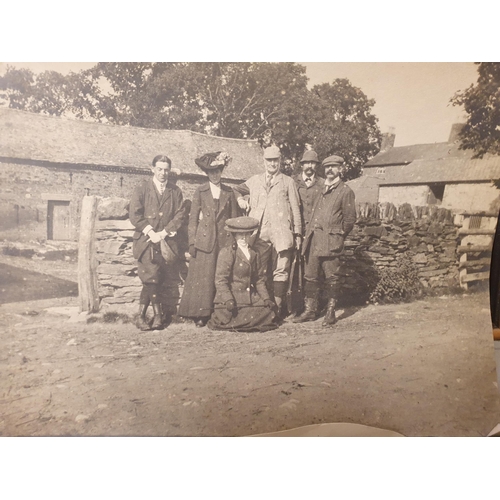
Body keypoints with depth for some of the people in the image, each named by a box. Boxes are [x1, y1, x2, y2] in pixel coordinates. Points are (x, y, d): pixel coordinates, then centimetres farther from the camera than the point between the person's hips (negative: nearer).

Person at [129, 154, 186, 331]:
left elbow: (180, 215, 5)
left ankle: (141, 316, 7)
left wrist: (164, 232, -8)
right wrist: (150, 232, -10)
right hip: (145, 240, -2)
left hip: (165, 241, 2)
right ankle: (158, 315, -1)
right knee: (152, 277, -14)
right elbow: (134, 215, 0)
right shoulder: (142, 189, 7)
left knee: (151, 280, -1)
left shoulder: (175, 191, 13)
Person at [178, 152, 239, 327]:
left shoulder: (229, 192, 11)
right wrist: (192, 242, -4)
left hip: (225, 240, 1)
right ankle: (201, 315, 5)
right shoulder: (200, 191, 7)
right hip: (204, 240, -1)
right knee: (203, 277, -3)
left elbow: (234, 218, 12)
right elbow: (193, 218, 4)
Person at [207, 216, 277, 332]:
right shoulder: (226, 252, -3)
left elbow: (259, 280, 19)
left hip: (251, 299, 6)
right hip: (231, 300, -6)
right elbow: (220, 280, -10)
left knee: (269, 314, -13)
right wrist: (228, 299, -22)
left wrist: (266, 298, 5)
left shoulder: (254, 255, 18)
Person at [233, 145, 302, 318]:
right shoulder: (254, 181, 19)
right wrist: (240, 199, 6)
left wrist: (297, 233, 2)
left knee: (281, 270, -3)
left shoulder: (288, 182, 12)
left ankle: (278, 306, 3)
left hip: (281, 232, -2)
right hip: (259, 232, 2)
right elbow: (235, 190, 29)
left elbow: (295, 208, 9)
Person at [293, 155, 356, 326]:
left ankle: (330, 313, 7)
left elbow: (350, 219, 2)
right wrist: (308, 235, 14)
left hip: (331, 241, -5)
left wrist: (338, 235, 1)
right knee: (310, 277, 6)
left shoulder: (345, 191, 4)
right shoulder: (321, 189, 21)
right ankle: (310, 311, 14)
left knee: (332, 278, -2)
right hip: (313, 239, 6)